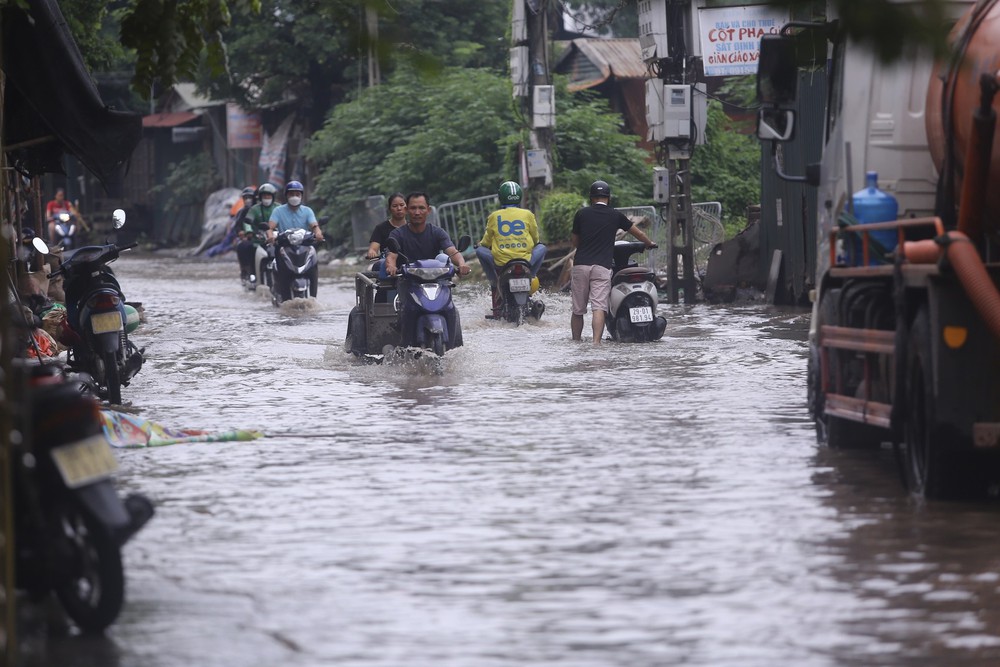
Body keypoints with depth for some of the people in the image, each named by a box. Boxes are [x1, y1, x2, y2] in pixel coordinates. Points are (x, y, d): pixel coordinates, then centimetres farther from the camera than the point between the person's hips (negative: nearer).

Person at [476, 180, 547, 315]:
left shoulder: (494, 216, 2)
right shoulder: (527, 214, 3)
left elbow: (487, 241, 14)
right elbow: (536, 239, 17)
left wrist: (481, 244, 38)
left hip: (500, 263, -1)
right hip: (526, 262, 1)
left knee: (480, 251, 24)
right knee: (541, 248, 27)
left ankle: (494, 282, 20)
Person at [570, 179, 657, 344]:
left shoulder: (582, 214, 9)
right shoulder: (616, 216, 9)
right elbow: (638, 233, 22)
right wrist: (650, 244, 42)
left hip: (581, 264, 1)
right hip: (602, 266, -1)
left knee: (578, 309, 9)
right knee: (599, 307, -11)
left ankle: (576, 342, 16)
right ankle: (596, 342, -25)